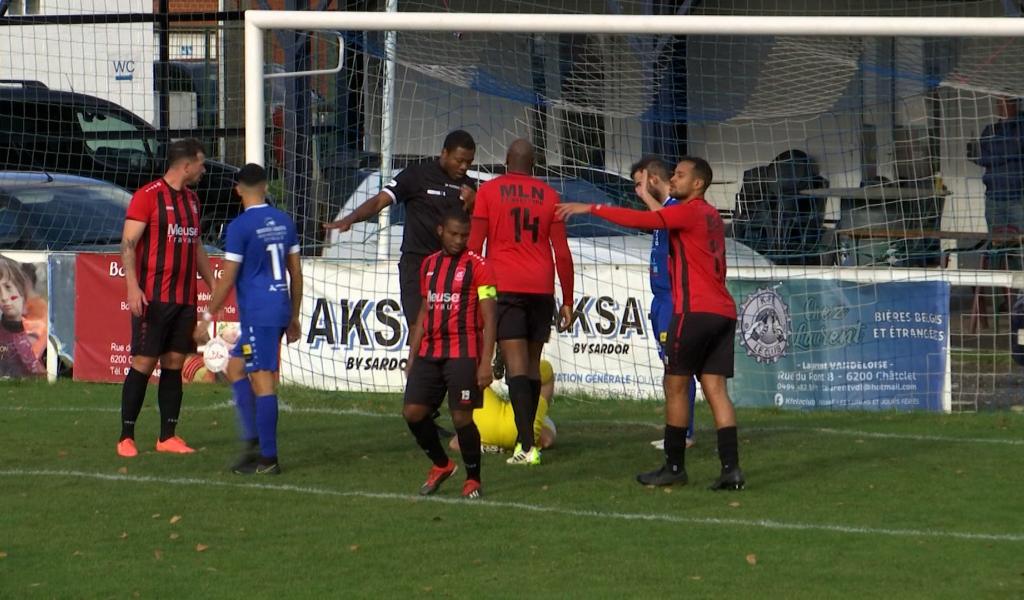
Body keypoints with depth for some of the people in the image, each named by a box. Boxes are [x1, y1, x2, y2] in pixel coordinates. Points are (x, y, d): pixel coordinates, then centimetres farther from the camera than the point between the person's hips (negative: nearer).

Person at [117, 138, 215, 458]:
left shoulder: (191, 199, 16)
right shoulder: (147, 196, -7)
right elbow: (128, 243, -11)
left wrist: (213, 286, 20)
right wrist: (132, 286, -21)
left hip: (185, 299, 7)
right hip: (152, 298, -7)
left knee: (174, 364, 6)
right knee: (143, 363, -6)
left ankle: (168, 437, 10)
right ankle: (126, 437, -1)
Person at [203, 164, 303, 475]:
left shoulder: (240, 226, -11)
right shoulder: (284, 222, 11)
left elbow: (228, 279, -11)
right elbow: (296, 273, 15)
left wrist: (208, 316, -2)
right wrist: (294, 318, 22)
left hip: (257, 314, -8)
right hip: (281, 310, 8)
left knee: (263, 381, -6)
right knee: (235, 368, 18)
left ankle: (268, 458, -6)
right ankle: (253, 443, 11)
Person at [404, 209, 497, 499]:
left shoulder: (477, 267, -3)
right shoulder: (429, 265, 15)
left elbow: (489, 319, -7)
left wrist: (485, 363, -14)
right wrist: (412, 358, 17)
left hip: (463, 355, -6)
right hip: (429, 354, 6)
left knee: (462, 417, -7)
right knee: (413, 412, -2)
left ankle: (473, 479, 10)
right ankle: (441, 465, 19)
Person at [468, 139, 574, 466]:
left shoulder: (489, 191, 2)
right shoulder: (548, 195, 8)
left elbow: (474, 245, -1)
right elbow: (562, 252, 7)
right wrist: (567, 300, 13)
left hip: (504, 287, -3)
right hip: (541, 289, 3)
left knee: (516, 363, -10)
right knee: (533, 364, 13)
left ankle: (527, 445, -20)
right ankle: (527, 438, 14)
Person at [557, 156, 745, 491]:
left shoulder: (690, 212, -6)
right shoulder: (711, 216, 20)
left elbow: (641, 220, -14)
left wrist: (591, 209, -13)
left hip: (695, 310, -8)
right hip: (723, 312, 8)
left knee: (675, 386, 2)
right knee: (715, 388, 2)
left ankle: (674, 466, 6)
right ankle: (731, 469, -8)